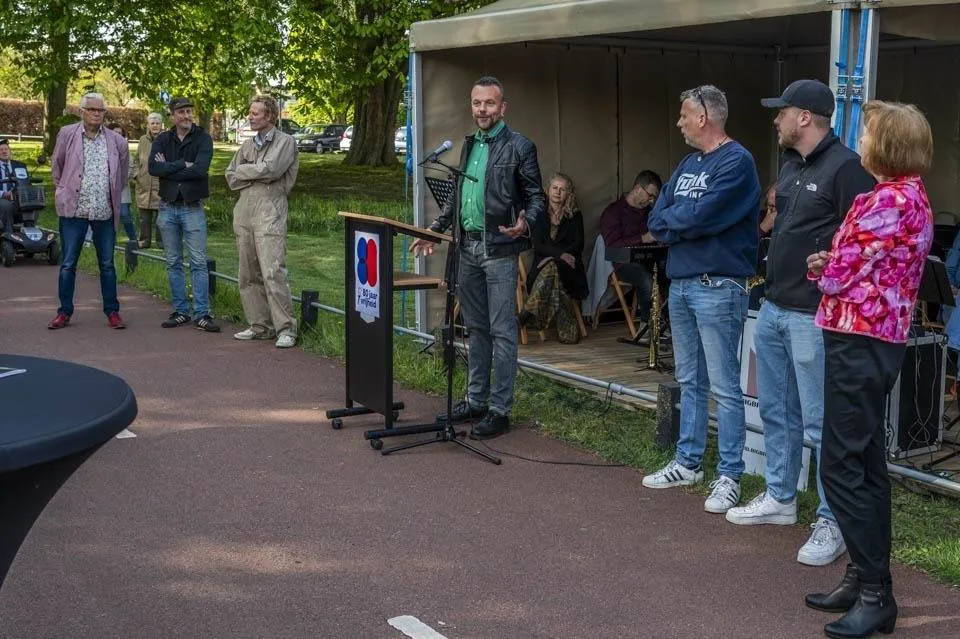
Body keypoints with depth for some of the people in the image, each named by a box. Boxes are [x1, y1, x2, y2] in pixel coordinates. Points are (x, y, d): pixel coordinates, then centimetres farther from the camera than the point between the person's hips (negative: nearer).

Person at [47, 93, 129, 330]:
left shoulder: (117, 141, 4)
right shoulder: (67, 134, 0)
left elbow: (123, 173, 17)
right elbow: (56, 166, 11)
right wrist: (63, 192, 14)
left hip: (105, 212, 1)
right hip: (74, 211, -1)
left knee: (107, 264, 7)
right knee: (68, 264, 3)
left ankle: (112, 311, 14)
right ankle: (64, 312, 12)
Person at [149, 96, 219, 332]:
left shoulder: (203, 139, -3)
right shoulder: (162, 139, 5)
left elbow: (200, 169, -19)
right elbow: (153, 167, -11)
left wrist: (168, 168, -11)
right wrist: (183, 165, -16)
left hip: (192, 207, -3)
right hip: (167, 207, 3)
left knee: (199, 262, -4)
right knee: (173, 262, 9)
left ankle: (202, 314, -1)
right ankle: (180, 311, 17)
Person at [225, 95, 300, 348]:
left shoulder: (285, 142, 0)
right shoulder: (247, 144, 19)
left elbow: (270, 169, -15)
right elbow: (231, 178, 14)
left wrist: (243, 170, 0)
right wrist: (257, 174, -1)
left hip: (269, 211, -7)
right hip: (244, 211, 7)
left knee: (273, 272, -14)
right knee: (248, 275, 7)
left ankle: (285, 328, -10)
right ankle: (259, 325, 14)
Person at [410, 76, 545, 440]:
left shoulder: (519, 147, -6)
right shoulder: (469, 145, 15)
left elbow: (536, 198, -7)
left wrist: (526, 225, -26)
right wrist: (435, 230, 18)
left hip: (499, 250, -7)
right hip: (468, 248, 7)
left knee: (502, 331, -3)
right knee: (476, 328, 14)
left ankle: (499, 410, 1)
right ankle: (475, 400, 22)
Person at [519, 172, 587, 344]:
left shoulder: (574, 216, 11)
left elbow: (578, 245, 1)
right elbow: (537, 245, 0)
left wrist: (552, 257, -13)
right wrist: (560, 254, -18)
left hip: (568, 267, -1)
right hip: (542, 265, 1)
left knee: (552, 268, -36)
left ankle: (531, 312, -41)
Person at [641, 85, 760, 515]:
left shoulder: (736, 162, -11)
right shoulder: (688, 165, 16)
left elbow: (699, 217, -21)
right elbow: (657, 221, 9)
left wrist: (670, 219, -3)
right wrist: (686, 222, -10)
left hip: (717, 287, -9)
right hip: (680, 283, 9)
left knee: (724, 387, -4)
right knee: (690, 381, 16)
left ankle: (730, 476, 2)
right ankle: (688, 463, 25)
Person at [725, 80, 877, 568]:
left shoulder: (846, 167, -14)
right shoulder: (790, 165, 14)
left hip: (814, 317, -9)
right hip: (773, 309, 9)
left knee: (820, 423, -4)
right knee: (776, 411, 18)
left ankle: (833, 523, 6)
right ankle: (780, 498, 33)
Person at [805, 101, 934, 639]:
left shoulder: (889, 200, -17)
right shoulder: (910, 196, 16)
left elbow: (838, 273, -15)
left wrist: (822, 268, 6)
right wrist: (834, 266, -1)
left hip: (859, 341, -10)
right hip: (879, 339, 10)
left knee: (843, 466, -7)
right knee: (866, 464, 13)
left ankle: (875, 594, -2)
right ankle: (867, 579, 21)